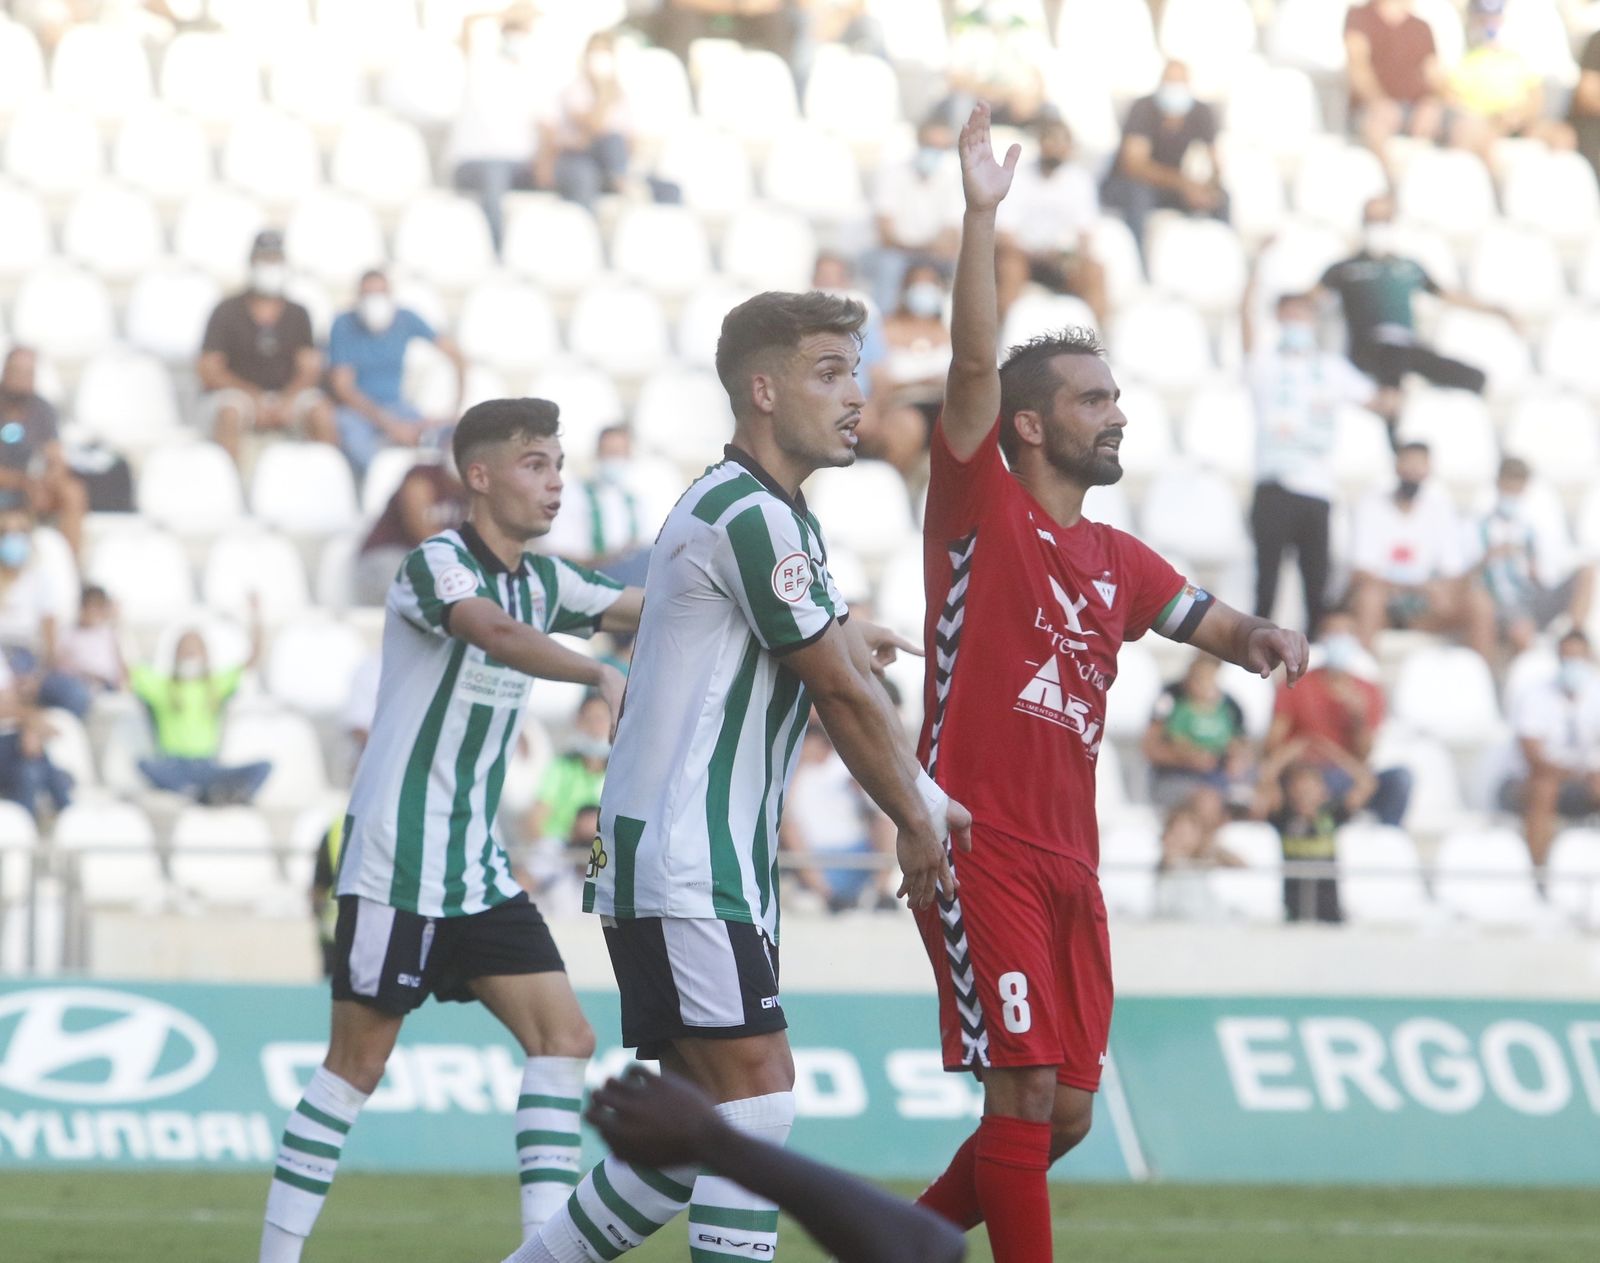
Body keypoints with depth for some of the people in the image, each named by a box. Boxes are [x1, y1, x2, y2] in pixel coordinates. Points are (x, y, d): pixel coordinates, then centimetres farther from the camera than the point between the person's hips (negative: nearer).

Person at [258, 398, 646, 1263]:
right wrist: (598, 674, -49)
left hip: (479, 869, 8)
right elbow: (495, 632, -34)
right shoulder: (435, 564, -14)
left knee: (563, 1037, -2)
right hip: (396, 860, -8)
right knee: (358, 1061, -4)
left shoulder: (542, 581, 11)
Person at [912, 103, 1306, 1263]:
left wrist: (1263, 638, -5)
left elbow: (1219, 628, 20)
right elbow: (975, 366, -13)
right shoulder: (981, 508, -2)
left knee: (1067, 1111, 9)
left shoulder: (1120, 561, 17)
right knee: (1024, 1089, -13)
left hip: (1068, 860, 7)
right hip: (980, 848, -7)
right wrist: (982, 216, -21)